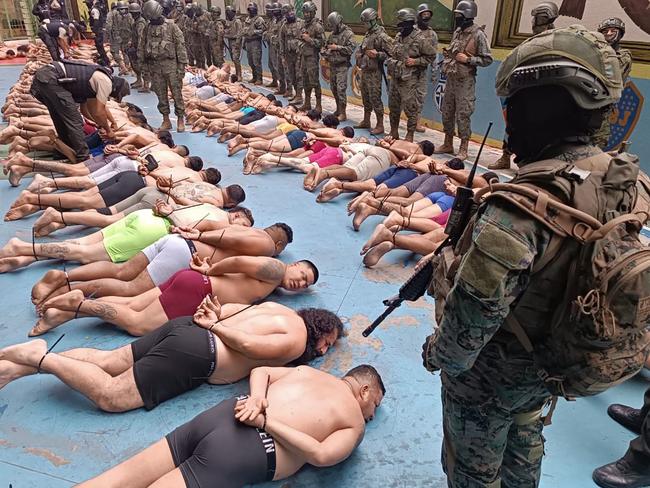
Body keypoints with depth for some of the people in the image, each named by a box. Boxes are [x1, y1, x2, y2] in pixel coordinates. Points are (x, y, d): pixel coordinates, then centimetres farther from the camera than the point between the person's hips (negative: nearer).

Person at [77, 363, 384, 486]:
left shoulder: (310, 371, 27)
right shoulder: (356, 424, 9)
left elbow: (260, 371, 26)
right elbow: (321, 455, -9)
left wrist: (256, 399, 7)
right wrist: (266, 421, -7)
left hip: (221, 414, 7)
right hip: (245, 451, -6)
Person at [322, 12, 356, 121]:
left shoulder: (348, 33, -10)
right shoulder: (333, 33, 13)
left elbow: (351, 48, -19)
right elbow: (326, 46, 23)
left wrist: (337, 47, -18)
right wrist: (325, 55, 3)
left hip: (342, 66, -8)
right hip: (332, 65, 8)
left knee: (341, 89, -11)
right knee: (333, 88, 13)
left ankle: (343, 113, -6)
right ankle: (338, 109, 26)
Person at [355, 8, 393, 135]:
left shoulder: (382, 36, -13)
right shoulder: (367, 34, 14)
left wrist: (377, 54, -27)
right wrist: (359, 55, 11)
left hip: (374, 72, -9)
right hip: (364, 71, 9)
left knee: (375, 98, -8)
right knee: (365, 97, 16)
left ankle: (380, 125, -3)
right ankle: (366, 121, 28)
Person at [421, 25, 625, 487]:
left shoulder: (520, 209, -38)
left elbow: (474, 314, -31)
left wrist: (438, 354, -11)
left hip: (491, 372, -7)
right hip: (552, 364, 7)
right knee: (525, 441, 34)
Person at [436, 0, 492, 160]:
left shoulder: (478, 35, -11)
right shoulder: (457, 31, 11)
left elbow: (487, 60, -12)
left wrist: (467, 59, -19)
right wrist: (447, 55, 8)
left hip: (465, 82, -7)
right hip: (451, 79, 8)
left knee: (463, 116, -5)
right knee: (447, 113, 12)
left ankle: (463, 149, 4)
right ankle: (448, 144, 24)